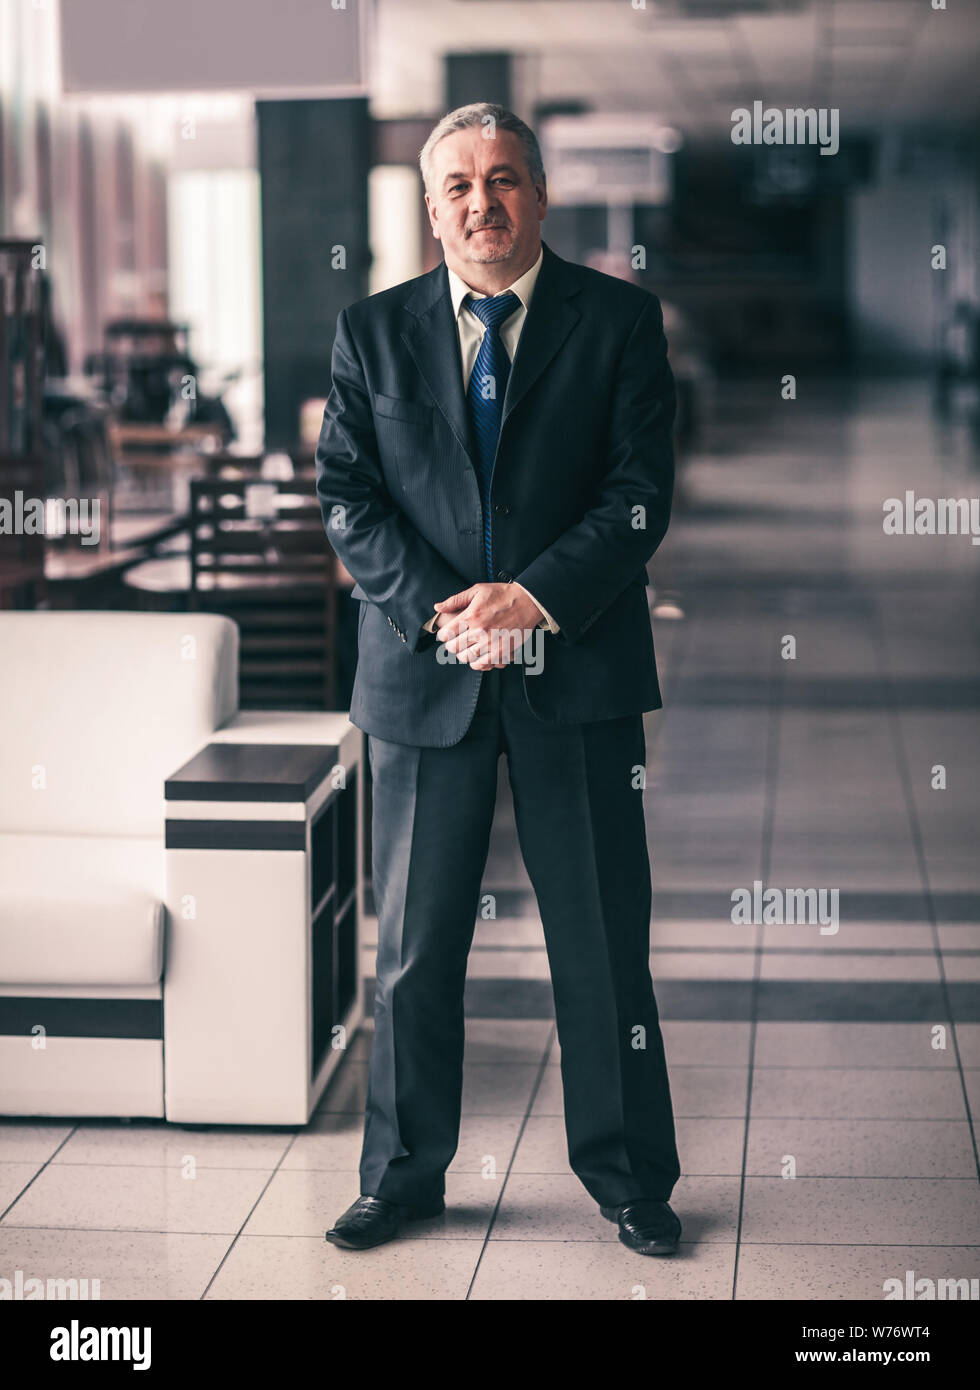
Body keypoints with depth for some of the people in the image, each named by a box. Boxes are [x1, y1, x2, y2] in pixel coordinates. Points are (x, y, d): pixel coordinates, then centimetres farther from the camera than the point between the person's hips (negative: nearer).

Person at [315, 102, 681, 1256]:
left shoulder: (619, 321, 3)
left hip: (577, 674, -1)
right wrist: (443, 611, -13)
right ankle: (403, 1175, 23)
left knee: (604, 940, 6)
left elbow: (640, 492, -4)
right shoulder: (373, 332, 7)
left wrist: (535, 597, -16)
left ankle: (628, 1179, 21)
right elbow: (346, 500, 1)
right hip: (423, 673, 1)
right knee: (413, 945, 8)